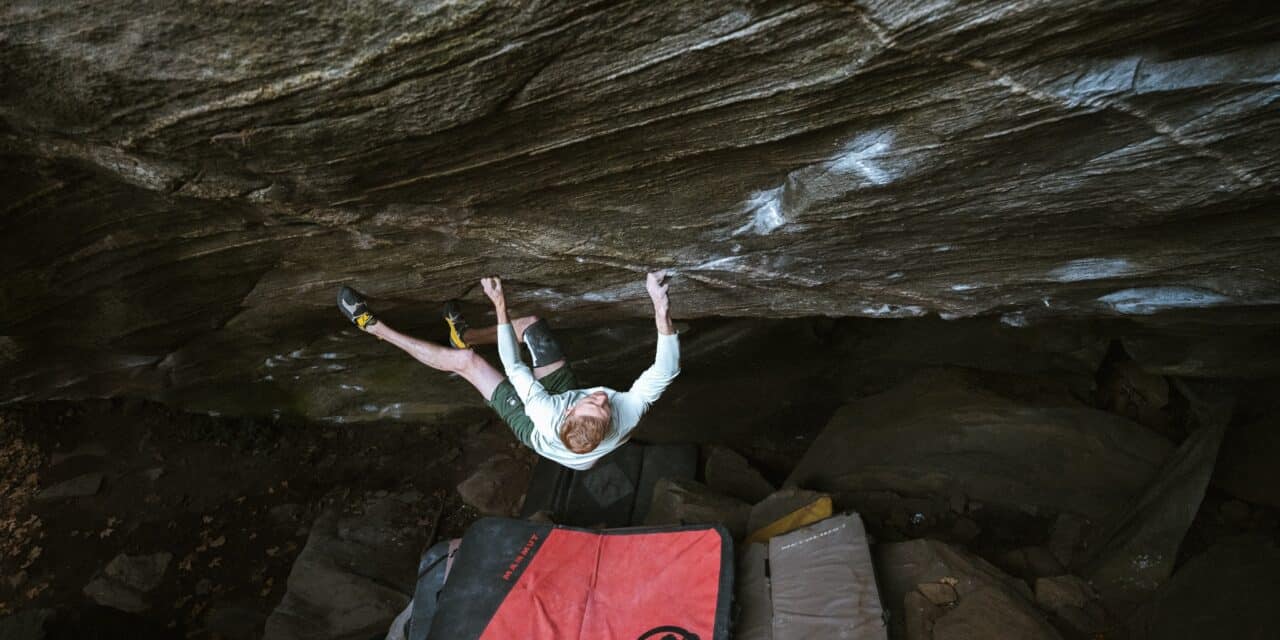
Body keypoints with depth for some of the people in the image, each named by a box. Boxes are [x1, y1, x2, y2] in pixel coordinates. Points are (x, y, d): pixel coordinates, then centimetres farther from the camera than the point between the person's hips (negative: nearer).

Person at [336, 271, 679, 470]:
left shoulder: (549, 421, -46)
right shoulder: (628, 416, -43)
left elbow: (514, 368, -35)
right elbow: (667, 368, -36)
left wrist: (500, 305, -31)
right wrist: (661, 308, -47)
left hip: (530, 425, -3)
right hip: (567, 394, 4)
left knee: (466, 359, -7)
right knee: (531, 323, 4)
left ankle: (375, 327, 17)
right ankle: (466, 335, 34)